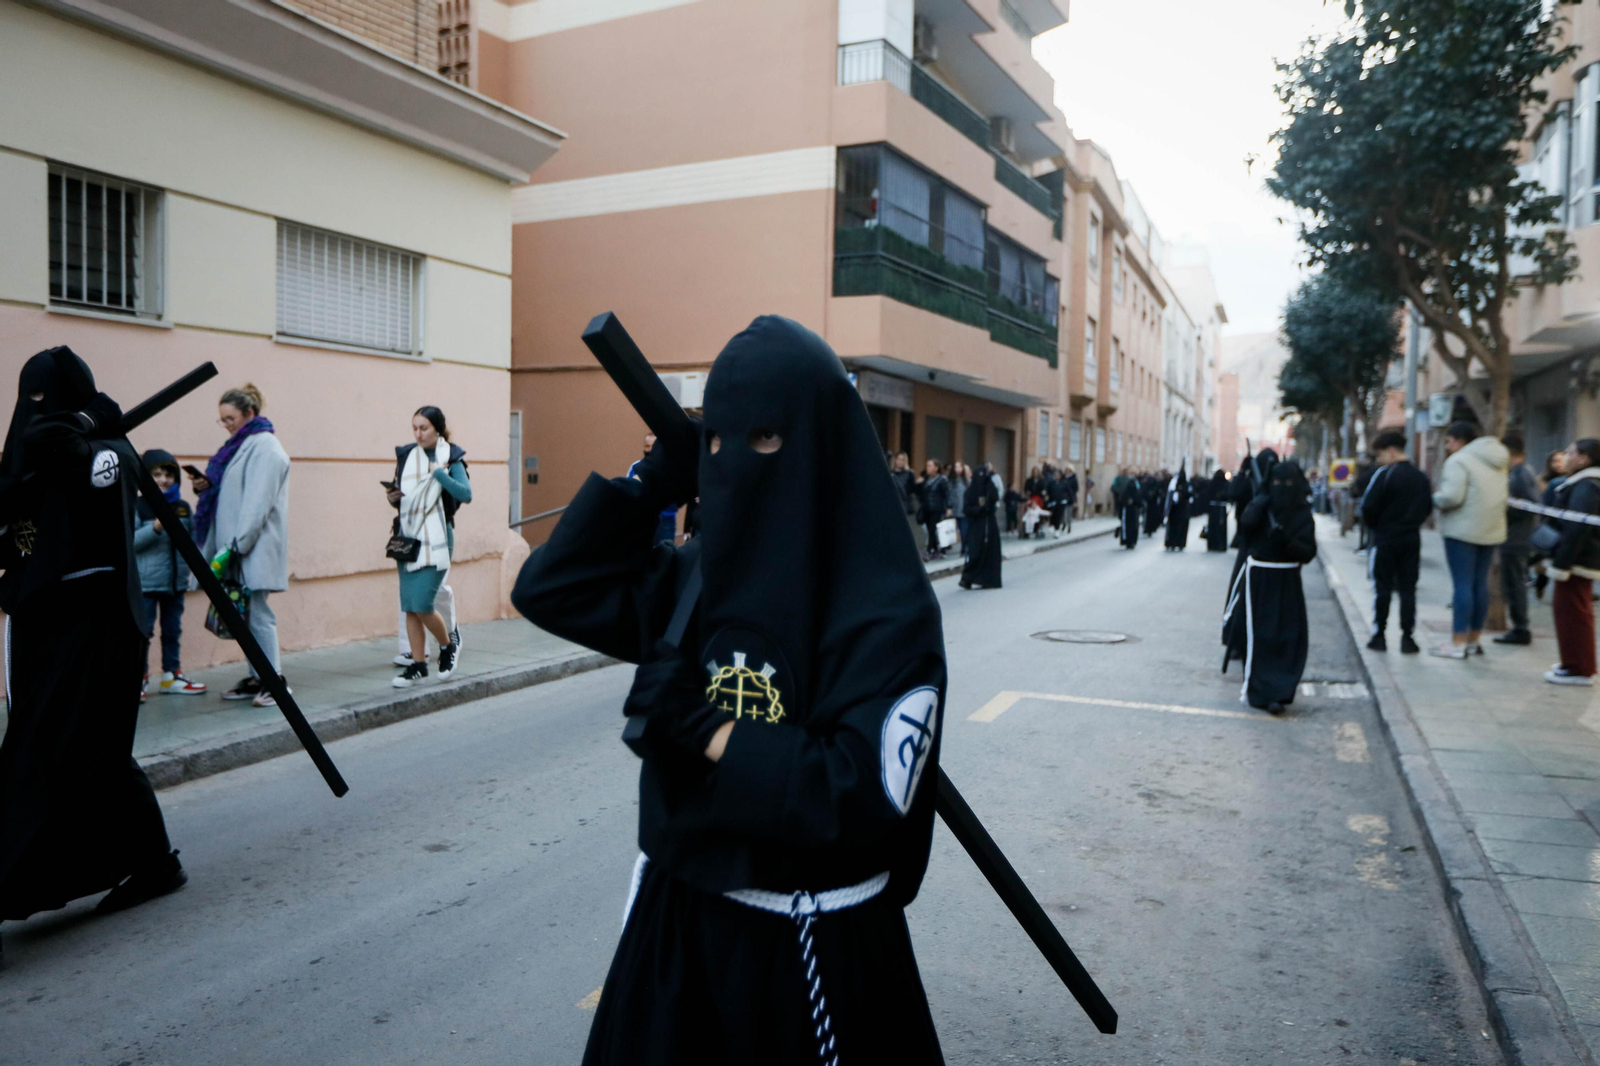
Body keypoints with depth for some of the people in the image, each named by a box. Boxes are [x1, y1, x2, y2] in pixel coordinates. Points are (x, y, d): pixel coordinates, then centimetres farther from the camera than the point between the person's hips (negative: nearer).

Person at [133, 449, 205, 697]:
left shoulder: (183, 507, 8)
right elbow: (129, 542, -13)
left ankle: (171, 676, 25)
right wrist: (155, 528, -23)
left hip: (177, 581, 5)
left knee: (173, 630, 14)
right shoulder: (137, 506, -7)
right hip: (146, 582, -5)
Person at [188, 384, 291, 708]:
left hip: (255, 549, -9)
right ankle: (255, 678, 17)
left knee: (257, 612, -7)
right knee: (244, 613, 10)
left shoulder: (264, 448, -12)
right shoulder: (240, 445, 18)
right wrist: (206, 485, 3)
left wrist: (236, 546, -21)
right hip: (238, 548, 9)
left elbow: (257, 504, -19)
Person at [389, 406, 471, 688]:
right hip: (407, 537, 5)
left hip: (435, 538, -5)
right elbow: (398, 493, 19)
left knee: (422, 604, -11)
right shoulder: (406, 456, 10)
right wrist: (392, 498, -3)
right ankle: (417, 664, 14)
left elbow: (466, 494, -16)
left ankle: (448, 645, 16)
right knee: (409, 607, 4)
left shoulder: (450, 457, -4)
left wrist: (439, 472, -20)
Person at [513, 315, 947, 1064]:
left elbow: (868, 796, -24)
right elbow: (547, 590, 1)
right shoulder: (694, 573, -1)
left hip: (814, 945, -5)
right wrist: (651, 478, -6)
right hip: (675, 916, 5)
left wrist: (701, 724, -21)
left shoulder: (887, 607, -18)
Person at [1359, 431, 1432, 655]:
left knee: (1382, 589, 4)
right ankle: (1408, 638, 5)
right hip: (1412, 540, 5)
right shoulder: (1421, 477, 7)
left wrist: (1373, 526, 2)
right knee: (1408, 589, 7)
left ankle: (1379, 636, 7)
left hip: (1385, 539, -5)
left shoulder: (1384, 475, -13)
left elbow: (1368, 508, -15)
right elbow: (1428, 508, 11)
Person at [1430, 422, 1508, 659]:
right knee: (1480, 584, 12)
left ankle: (1458, 643, -5)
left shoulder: (1458, 461, -12)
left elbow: (1451, 496, -21)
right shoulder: (1497, 462, 17)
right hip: (1492, 530, 8)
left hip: (1463, 530, -8)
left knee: (1463, 585, -6)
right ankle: (1473, 640, 18)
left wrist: (1435, 497, -3)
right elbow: (1502, 497, 19)